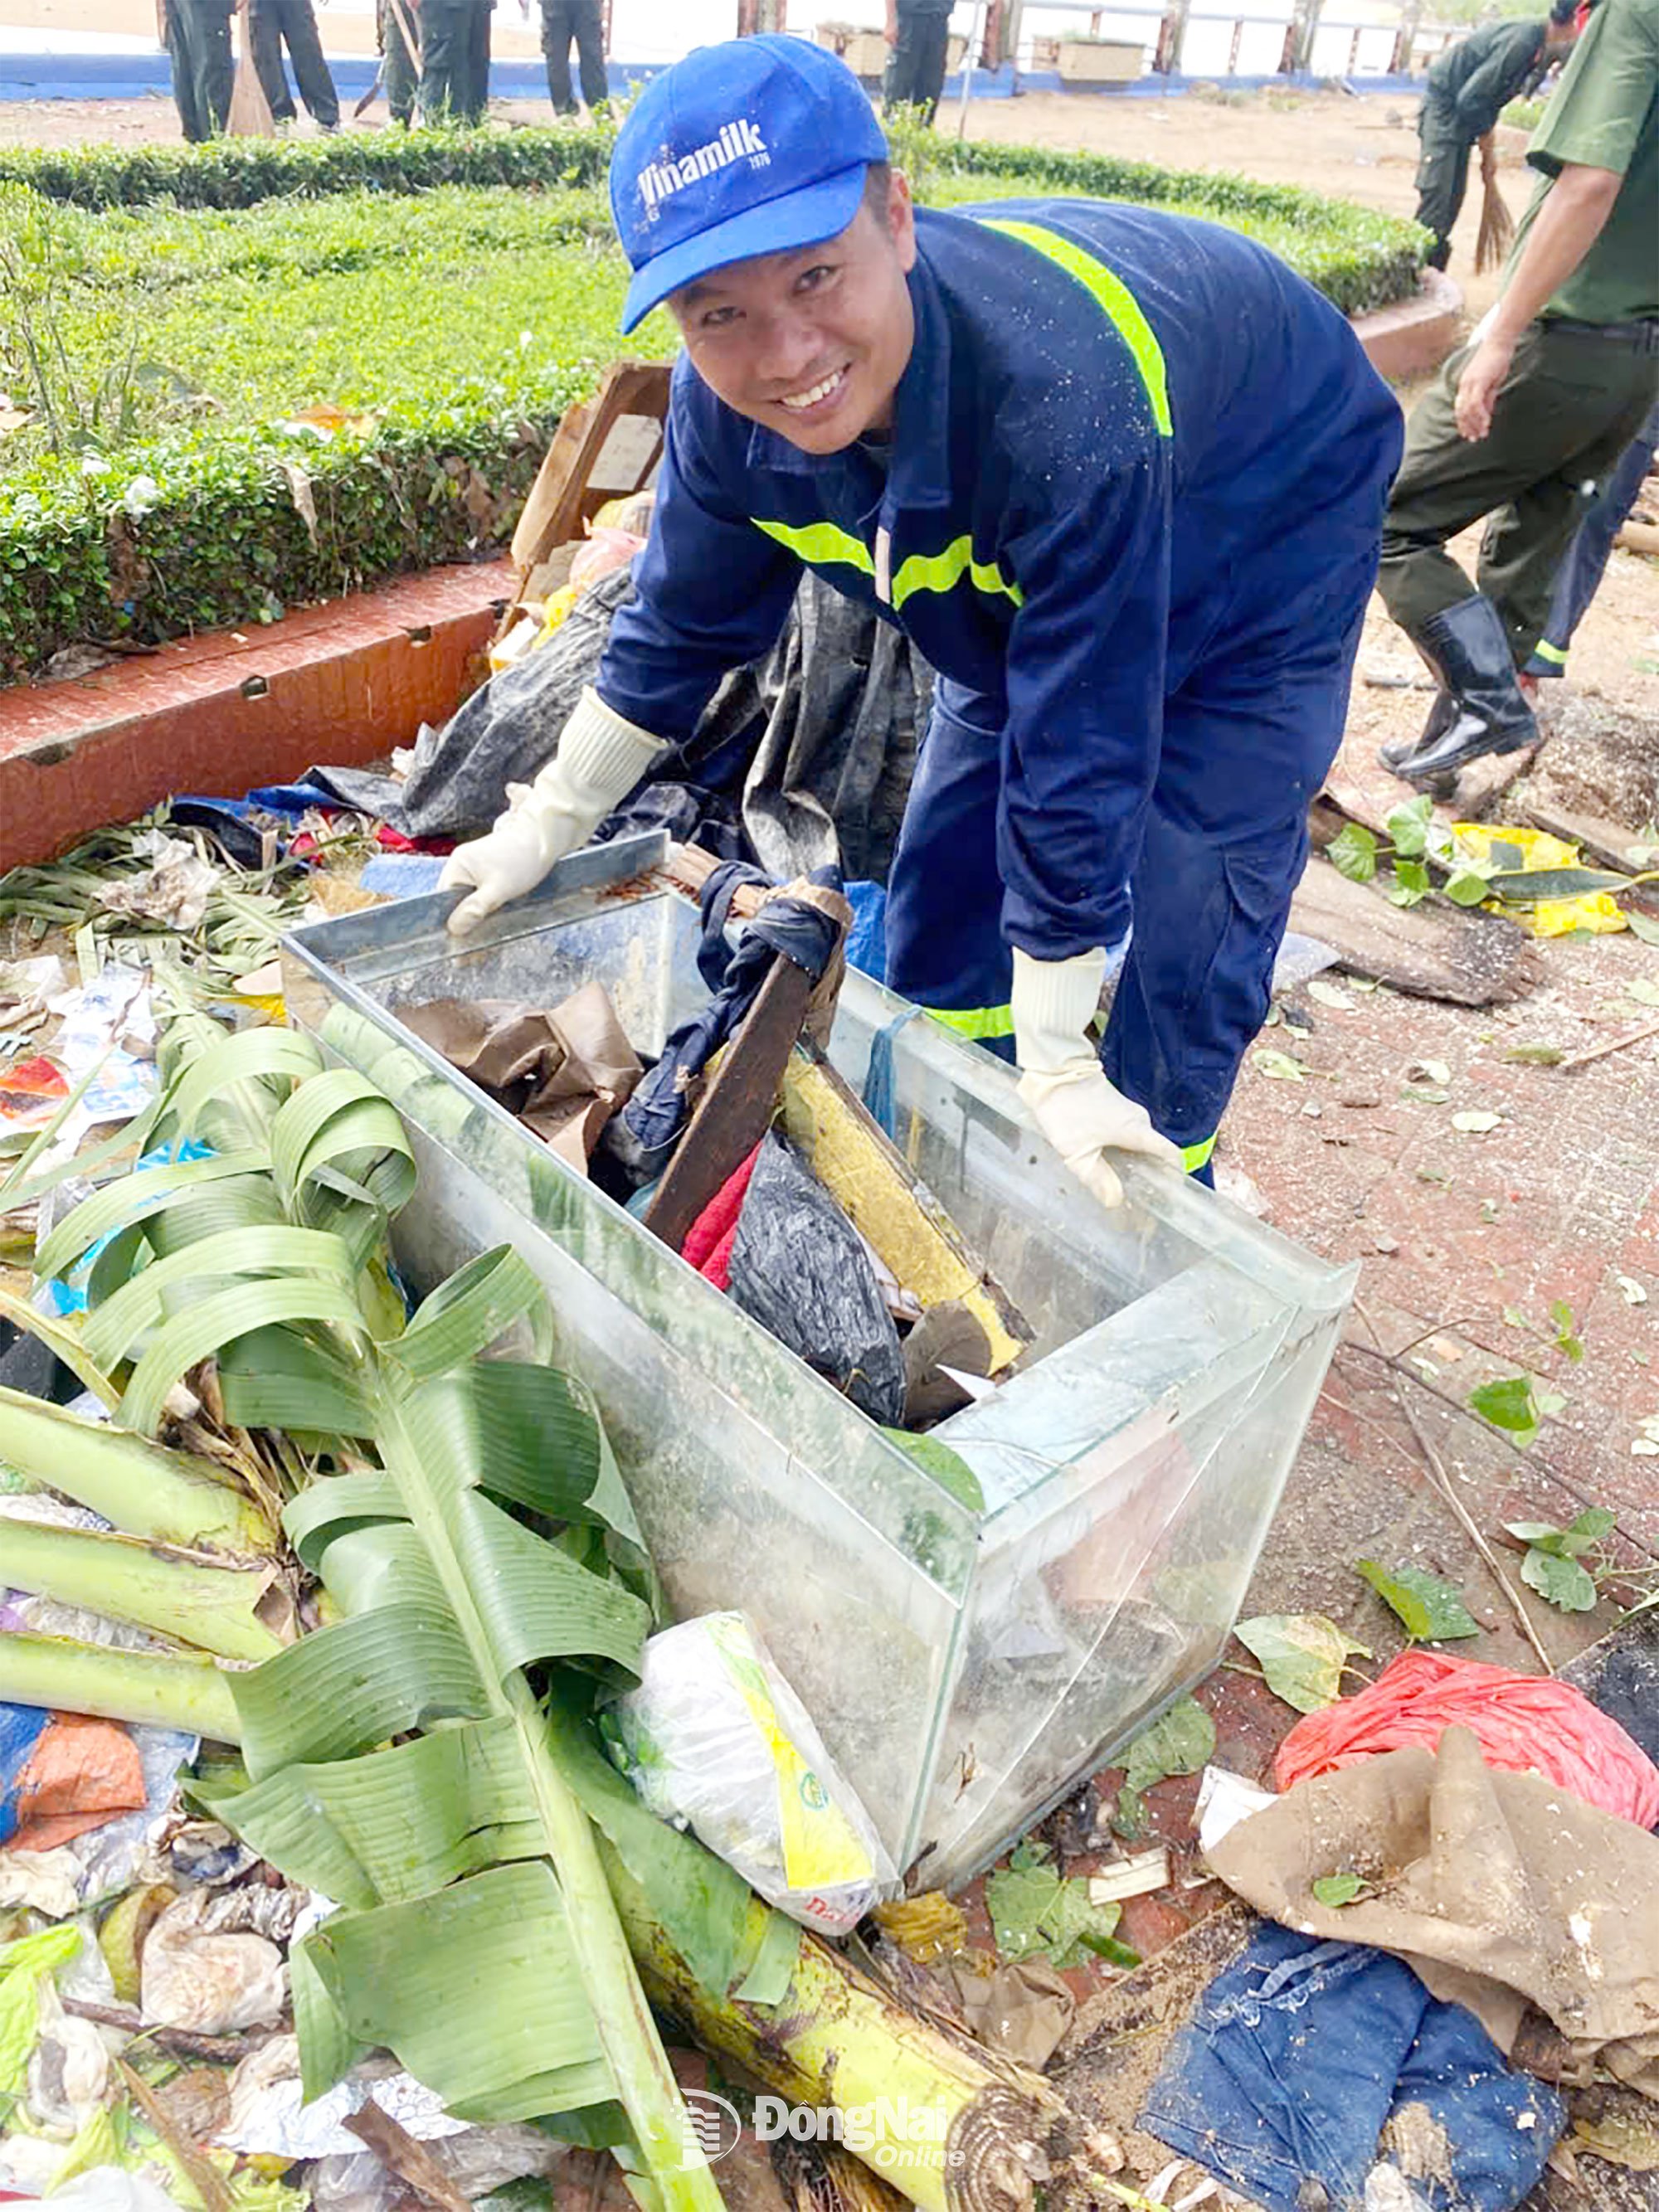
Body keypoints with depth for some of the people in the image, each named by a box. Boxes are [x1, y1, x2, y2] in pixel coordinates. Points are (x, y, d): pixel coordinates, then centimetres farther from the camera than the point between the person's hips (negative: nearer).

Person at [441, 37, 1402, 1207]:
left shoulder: (1063, 392, -44)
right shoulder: (727, 405, -24)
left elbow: (1081, 751, -39)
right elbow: (684, 628, -7)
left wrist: (1057, 1067, -32)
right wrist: (543, 827, 0)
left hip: (1261, 537, -5)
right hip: (1016, 578, 6)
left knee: (1186, 946, -9)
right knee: (945, 889, 6)